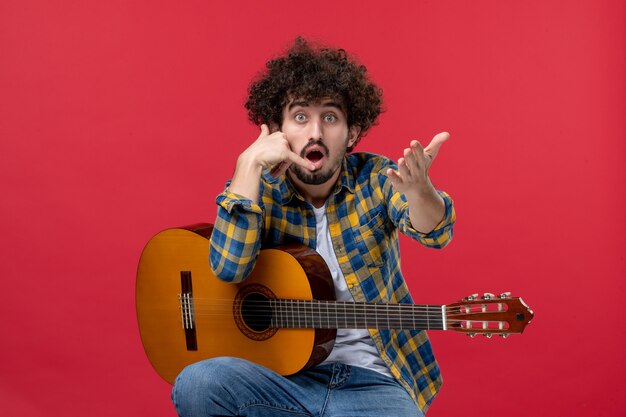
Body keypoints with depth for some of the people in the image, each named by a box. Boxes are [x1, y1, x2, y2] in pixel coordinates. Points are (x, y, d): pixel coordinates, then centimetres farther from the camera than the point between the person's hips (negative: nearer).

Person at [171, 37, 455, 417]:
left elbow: (435, 232, -20)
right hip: (285, 376, 2)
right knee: (196, 384, -27)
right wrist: (250, 164, -21)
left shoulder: (374, 178, -1)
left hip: (373, 382, -1)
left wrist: (418, 188, -44)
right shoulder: (260, 192, 0)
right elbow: (229, 267, -18)